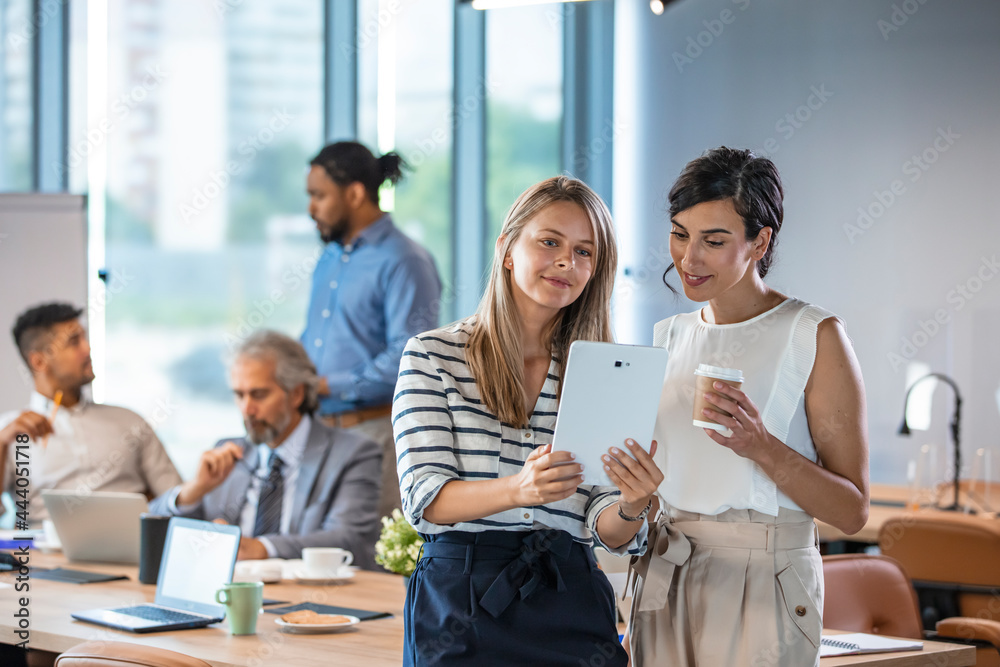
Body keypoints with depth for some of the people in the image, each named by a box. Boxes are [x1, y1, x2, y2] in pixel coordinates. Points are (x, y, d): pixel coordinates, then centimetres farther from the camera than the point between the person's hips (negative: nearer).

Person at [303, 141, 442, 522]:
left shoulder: (404, 262, -9)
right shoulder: (329, 259, 19)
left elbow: (408, 358, -17)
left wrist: (331, 386, -15)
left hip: (375, 432, -8)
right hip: (320, 428, 8)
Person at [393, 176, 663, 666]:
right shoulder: (433, 355, 1)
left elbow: (609, 533, 4)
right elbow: (423, 498, -10)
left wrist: (631, 507, -20)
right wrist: (518, 489, -28)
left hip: (570, 604, 3)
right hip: (460, 603, -2)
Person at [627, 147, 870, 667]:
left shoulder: (814, 336, -6)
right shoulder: (670, 337, 12)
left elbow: (851, 511, -9)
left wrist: (761, 447, -22)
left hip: (762, 581, -5)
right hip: (664, 582, 5)